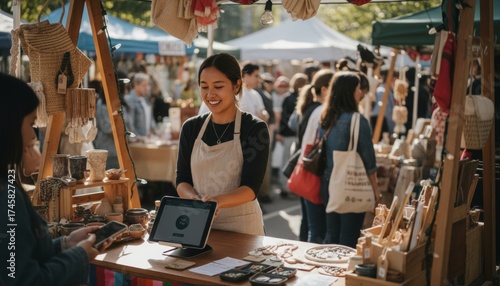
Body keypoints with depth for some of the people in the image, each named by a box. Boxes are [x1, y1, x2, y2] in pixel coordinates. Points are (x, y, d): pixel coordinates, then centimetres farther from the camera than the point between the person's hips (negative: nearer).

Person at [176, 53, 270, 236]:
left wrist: (218, 200, -30)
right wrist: (194, 199, -17)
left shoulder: (255, 128, -5)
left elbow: (251, 188, -12)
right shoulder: (191, 128, 6)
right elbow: (182, 179, 5)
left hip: (242, 227, -2)